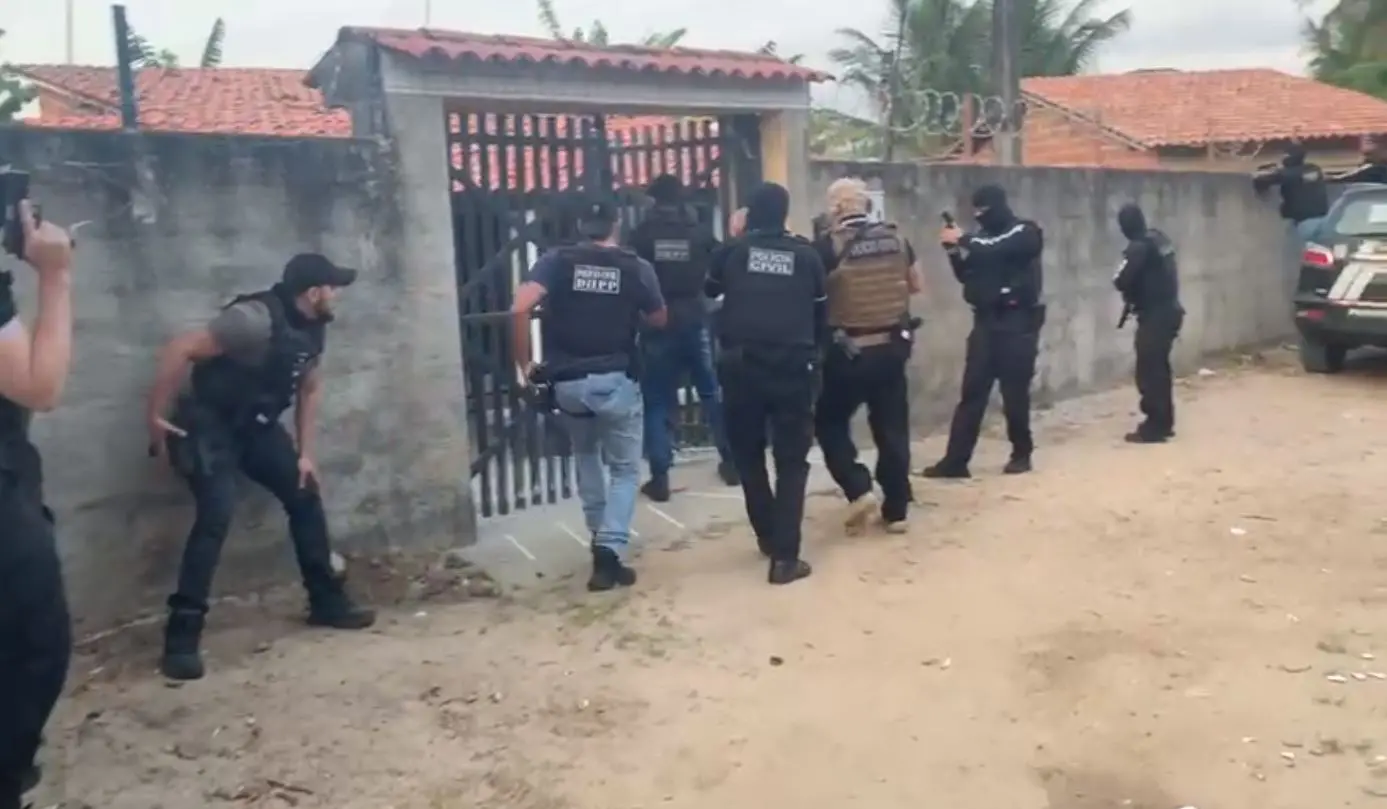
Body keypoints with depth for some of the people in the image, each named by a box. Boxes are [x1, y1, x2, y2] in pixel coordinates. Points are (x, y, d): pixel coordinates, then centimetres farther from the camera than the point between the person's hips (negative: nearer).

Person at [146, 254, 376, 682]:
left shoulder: (312, 328, 0)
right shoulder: (256, 319, -27)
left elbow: (310, 388, 12)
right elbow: (180, 349, -29)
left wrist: (306, 453, 8)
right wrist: (156, 417, -25)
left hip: (256, 424, 8)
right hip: (208, 424, -8)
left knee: (306, 497, 6)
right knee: (217, 515, -22)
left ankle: (326, 601, 18)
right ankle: (181, 637, -15)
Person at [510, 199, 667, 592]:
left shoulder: (556, 260, 1)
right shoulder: (637, 267, 1)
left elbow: (520, 307, -13)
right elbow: (659, 320, 14)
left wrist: (524, 363, -4)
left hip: (567, 381, 2)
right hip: (616, 380, -2)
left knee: (585, 455, 28)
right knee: (625, 468, 11)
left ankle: (600, 538, 35)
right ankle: (609, 551, -7)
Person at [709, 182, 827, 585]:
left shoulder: (734, 249, 2)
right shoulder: (806, 253, 4)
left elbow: (710, 288, 21)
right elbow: (822, 312, 9)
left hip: (742, 367, 0)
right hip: (793, 368, 0)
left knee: (748, 456, 19)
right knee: (791, 461, 4)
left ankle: (768, 537, 27)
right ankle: (785, 556, -4)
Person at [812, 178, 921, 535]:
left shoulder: (828, 244, -11)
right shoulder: (896, 238, 3)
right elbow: (915, 285, 15)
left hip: (848, 351, -4)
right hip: (892, 346, 4)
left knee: (829, 423, 13)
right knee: (893, 428, 11)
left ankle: (859, 490, -1)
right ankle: (896, 510, 15)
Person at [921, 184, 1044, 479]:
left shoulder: (1025, 233, -4)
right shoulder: (984, 239, 14)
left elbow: (996, 251, -22)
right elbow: (968, 275, 13)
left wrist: (964, 240, -13)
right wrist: (955, 250, -2)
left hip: (1017, 322, -5)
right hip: (986, 321, 5)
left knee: (1015, 393, 0)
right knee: (972, 392, 0)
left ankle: (1022, 453, 17)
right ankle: (955, 460, -3)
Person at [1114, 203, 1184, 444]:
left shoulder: (1139, 247, -18)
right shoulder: (1160, 239, 10)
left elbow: (1122, 281, -20)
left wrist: (1128, 289, 2)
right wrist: (1136, 290, 8)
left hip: (1154, 315, -9)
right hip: (1169, 310, 9)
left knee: (1148, 372, -3)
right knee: (1159, 369, 18)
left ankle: (1154, 427, 0)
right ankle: (1163, 422, 26)